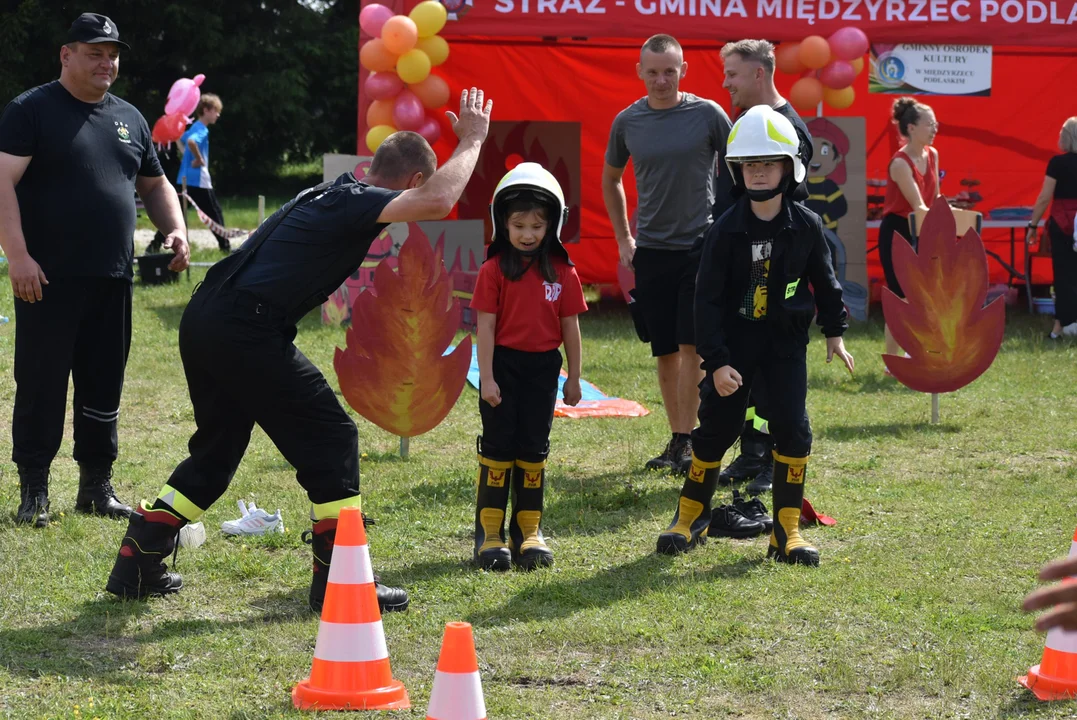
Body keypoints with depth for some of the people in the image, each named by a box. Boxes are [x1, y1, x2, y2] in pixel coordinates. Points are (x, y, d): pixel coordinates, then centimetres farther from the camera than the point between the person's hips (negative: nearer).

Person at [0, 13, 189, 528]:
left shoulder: (129, 118, 16)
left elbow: (154, 184, 27)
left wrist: (176, 230, 8)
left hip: (112, 281, 6)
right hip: (49, 279, -5)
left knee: (103, 387, 9)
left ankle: (97, 486, 19)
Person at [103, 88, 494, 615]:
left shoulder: (327, 195, 20)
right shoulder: (357, 202, -7)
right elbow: (437, 201, -22)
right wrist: (471, 142, -7)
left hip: (203, 322, 10)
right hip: (244, 331, -10)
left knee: (217, 449, 22)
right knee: (330, 438, 0)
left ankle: (136, 565, 23)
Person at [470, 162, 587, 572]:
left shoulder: (562, 272, 0)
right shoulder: (494, 269, -6)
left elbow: (569, 326, 5)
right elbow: (486, 326, -7)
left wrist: (573, 378, 7)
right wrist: (486, 377, -11)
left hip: (543, 368, 2)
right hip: (503, 365, -2)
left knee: (534, 449, 8)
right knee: (498, 446, 1)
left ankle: (529, 531, 17)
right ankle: (489, 534, 6)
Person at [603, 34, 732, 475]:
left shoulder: (707, 115, -5)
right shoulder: (628, 121, 4)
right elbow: (610, 180, 19)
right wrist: (623, 238, 15)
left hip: (701, 245, -3)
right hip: (651, 251, 3)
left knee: (691, 345, -9)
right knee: (665, 351, 6)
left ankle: (685, 441, -5)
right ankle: (678, 438, 15)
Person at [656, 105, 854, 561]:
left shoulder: (806, 226, -5)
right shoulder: (726, 231, -11)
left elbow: (824, 280, 11)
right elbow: (708, 301, -11)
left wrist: (834, 332, 16)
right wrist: (717, 361, -16)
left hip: (787, 341, 1)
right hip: (735, 340, -1)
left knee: (792, 430, -6)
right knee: (716, 429, 4)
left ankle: (786, 531, 4)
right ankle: (690, 519, 20)